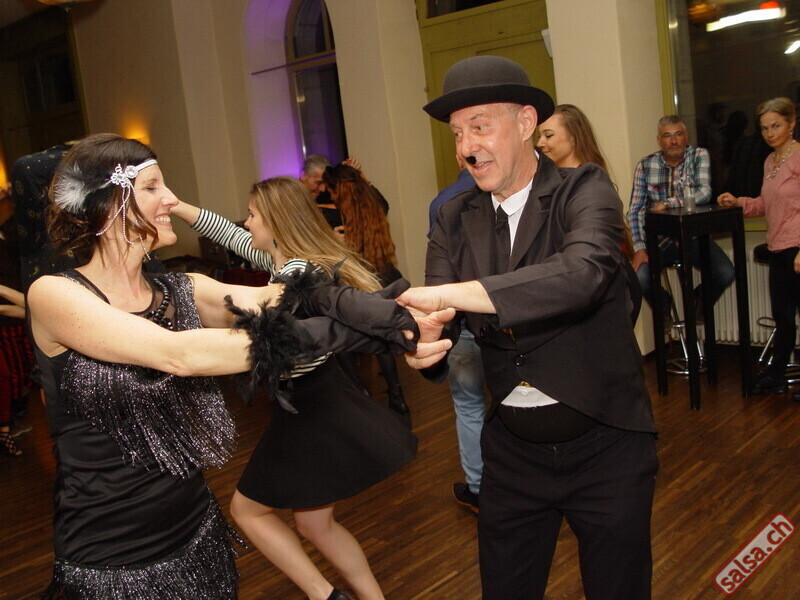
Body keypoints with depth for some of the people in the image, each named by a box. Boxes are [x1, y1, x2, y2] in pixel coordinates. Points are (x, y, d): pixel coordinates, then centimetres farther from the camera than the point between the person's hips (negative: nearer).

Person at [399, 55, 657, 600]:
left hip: (605, 446, -3)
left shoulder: (584, 190, -12)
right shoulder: (456, 219, 1)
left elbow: (583, 272, -32)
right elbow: (433, 310, -7)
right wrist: (423, 344, -31)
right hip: (512, 448, 4)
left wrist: (448, 294, -36)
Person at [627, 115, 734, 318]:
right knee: (639, 277, -26)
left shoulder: (699, 155, 0)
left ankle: (699, 302, 16)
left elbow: (705, 193, -15)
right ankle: (663, 307, 12)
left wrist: (667, 204, -22)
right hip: (661, 239, 0)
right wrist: (639, 248, -15)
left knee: (726, 274, -22)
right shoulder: (645, 165, -1)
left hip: (695, 236, 1)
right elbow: (635, 210, -4)